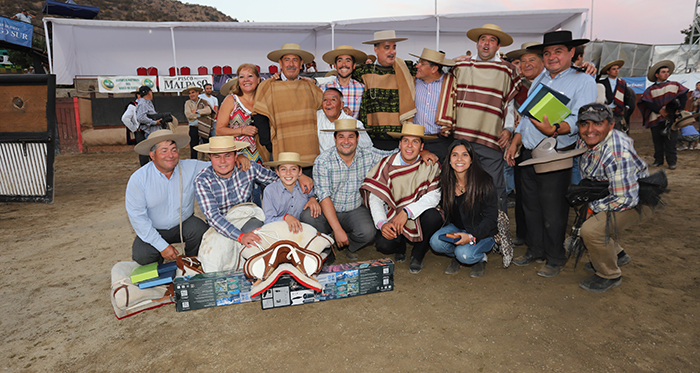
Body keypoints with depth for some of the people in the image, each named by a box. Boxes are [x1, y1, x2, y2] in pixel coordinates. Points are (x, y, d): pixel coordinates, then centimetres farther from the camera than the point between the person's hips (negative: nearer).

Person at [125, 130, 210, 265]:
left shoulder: (191, 168, -12)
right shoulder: (138, 179, -14)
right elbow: (137, 217, -14)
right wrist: (162, 246, -19)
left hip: (183, 224, 1)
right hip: (153, 230, 0)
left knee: (201, 231, -29)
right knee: (141, 256, -26)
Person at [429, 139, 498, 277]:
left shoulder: (484, 182, -18)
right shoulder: (445, 180, -6)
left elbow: (490, 218, -17)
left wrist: (472, 237, -30)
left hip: (482, 232, -4)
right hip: (455, 228, 4)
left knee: (464, 254, -30)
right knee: (436, 242, -24)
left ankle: (480, 258, 7)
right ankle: (457, 257, 8)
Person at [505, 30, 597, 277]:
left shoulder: (583, 81, -4)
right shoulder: (540, 80, 17)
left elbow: (579, 119, -17)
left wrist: (554, 130, -36)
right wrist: (515, 143, 13)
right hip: (528, 154, 6)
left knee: (553, 211, 1)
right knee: (531, 206, 14)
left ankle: (555, 259, 18)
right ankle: (535, 250, 29)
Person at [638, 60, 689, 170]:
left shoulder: (675, 85, 11)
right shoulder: (651, 89, 7)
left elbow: (683, 96, 6)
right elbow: (647, 102, -3)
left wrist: (679, 109, -8)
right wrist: (659, 110, -13)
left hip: (670, 118, 0)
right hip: (655, 119, 1)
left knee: (671, 140, -4)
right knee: (657, 141, 5)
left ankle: (672, 162, 3)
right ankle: (658, 160, 16)